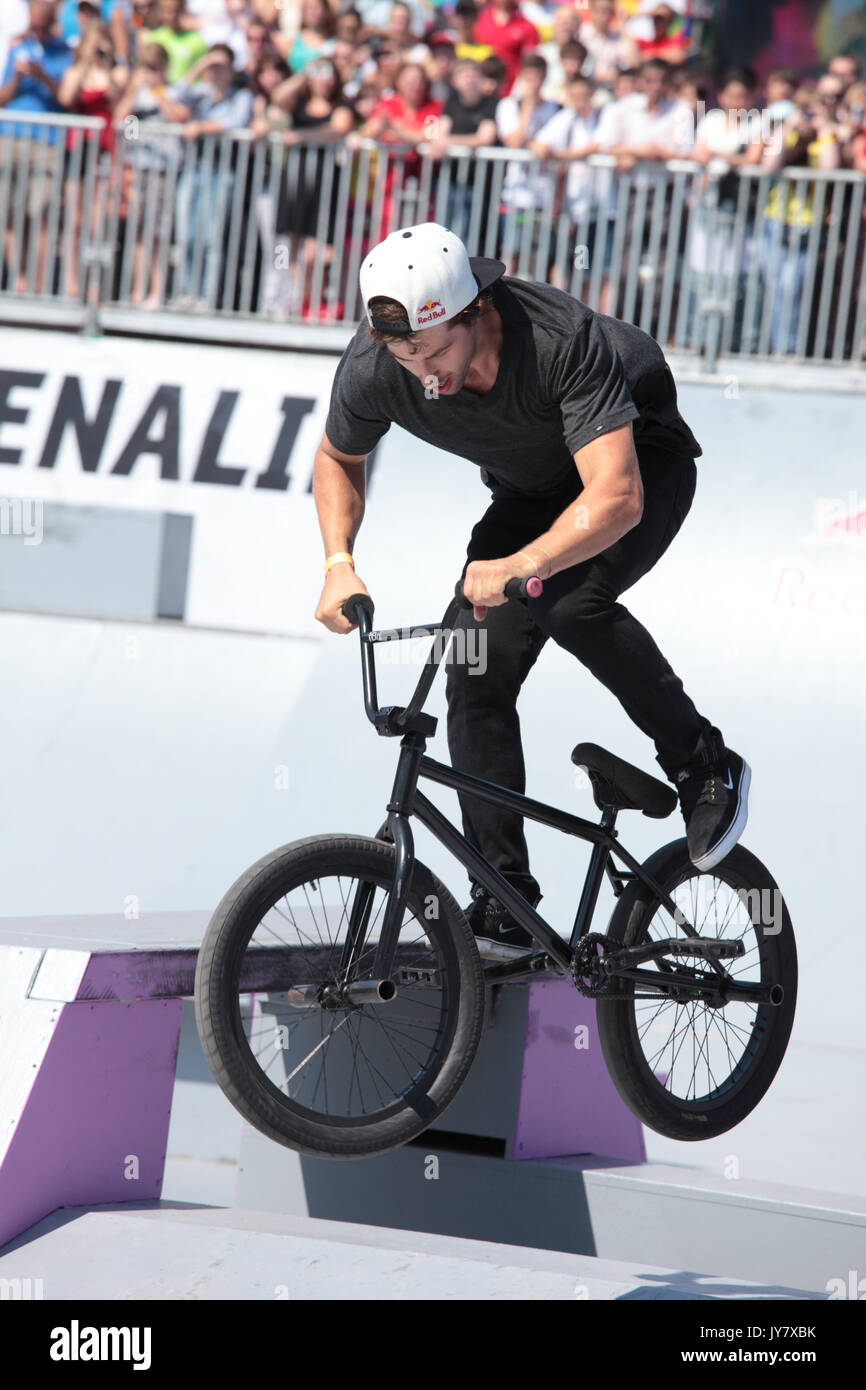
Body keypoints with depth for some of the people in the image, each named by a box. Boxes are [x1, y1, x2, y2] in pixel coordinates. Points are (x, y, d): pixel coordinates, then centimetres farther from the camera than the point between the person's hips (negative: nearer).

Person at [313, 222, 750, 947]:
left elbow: (616, 496, -47)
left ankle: (704, 765, -12)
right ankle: (504, 903, -1)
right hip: (529, 490, 5)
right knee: (477, 678, -9)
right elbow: (338, 459, -2)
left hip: (641, 459, -5)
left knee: (571, 599, -33)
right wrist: (339, 563, -18)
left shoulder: (563, 339, -40)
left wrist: (522, 566, -60)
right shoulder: (371, 368, -25)